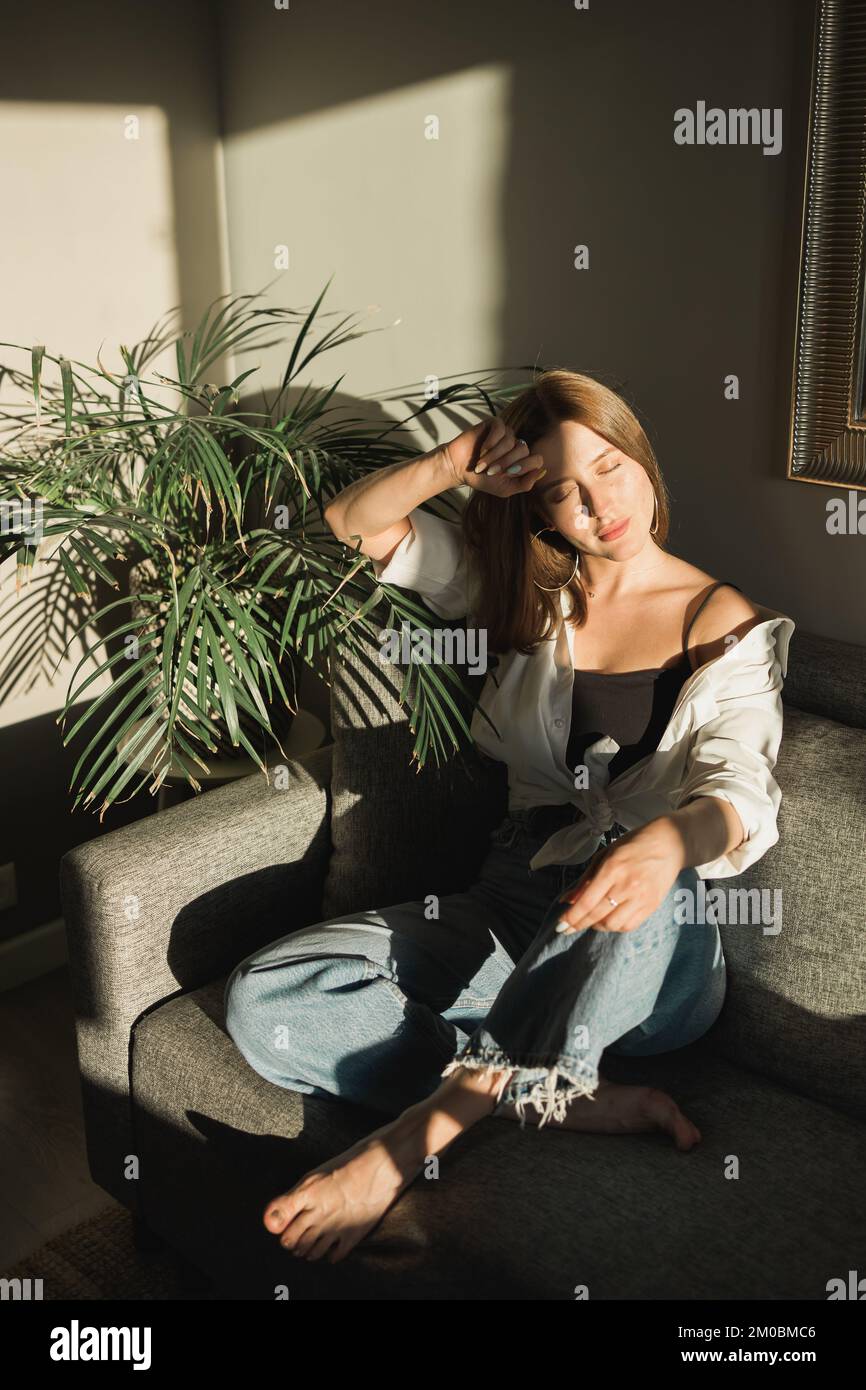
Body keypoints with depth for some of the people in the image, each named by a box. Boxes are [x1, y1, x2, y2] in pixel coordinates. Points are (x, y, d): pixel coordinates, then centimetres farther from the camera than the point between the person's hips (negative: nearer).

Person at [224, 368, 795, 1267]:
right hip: (512, 913, 4)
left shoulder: (727, 626, 3)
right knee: (262, 998, -19)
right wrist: (458, 463, -4)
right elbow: (354, 523, 15)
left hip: (656, 943, -3)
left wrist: (668, 841, -39)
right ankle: (577, 1101, -26)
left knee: (628, 873, -42)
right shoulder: (530, 597, 15)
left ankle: (425, 1126, -32)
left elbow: (742, 789, -15)